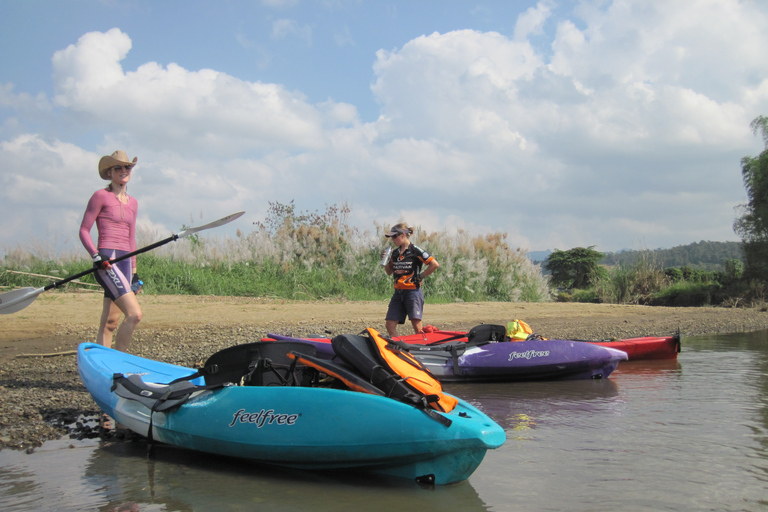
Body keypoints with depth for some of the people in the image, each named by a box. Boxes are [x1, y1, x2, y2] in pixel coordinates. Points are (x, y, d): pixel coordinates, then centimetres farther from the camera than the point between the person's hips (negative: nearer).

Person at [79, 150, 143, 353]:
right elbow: (84, 230, -3)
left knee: (110, 323, 7)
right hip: (107, 261, -7)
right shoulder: (101, 196, 0)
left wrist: (134, 272, 21)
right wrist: (96, 255, -17)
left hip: (125, 262, 7)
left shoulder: (133, 203, 19)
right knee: (135, 314, -18)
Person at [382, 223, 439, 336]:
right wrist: (385, 262, 4)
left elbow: (435, 264, -10)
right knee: (390, 324, -1)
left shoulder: (415, 250, -7)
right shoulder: (395, 253, 13)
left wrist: (421, 276, -7)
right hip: (398, 292, 7)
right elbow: (389, 272, 21)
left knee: (417, 326, -7)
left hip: (413, 291, -7)